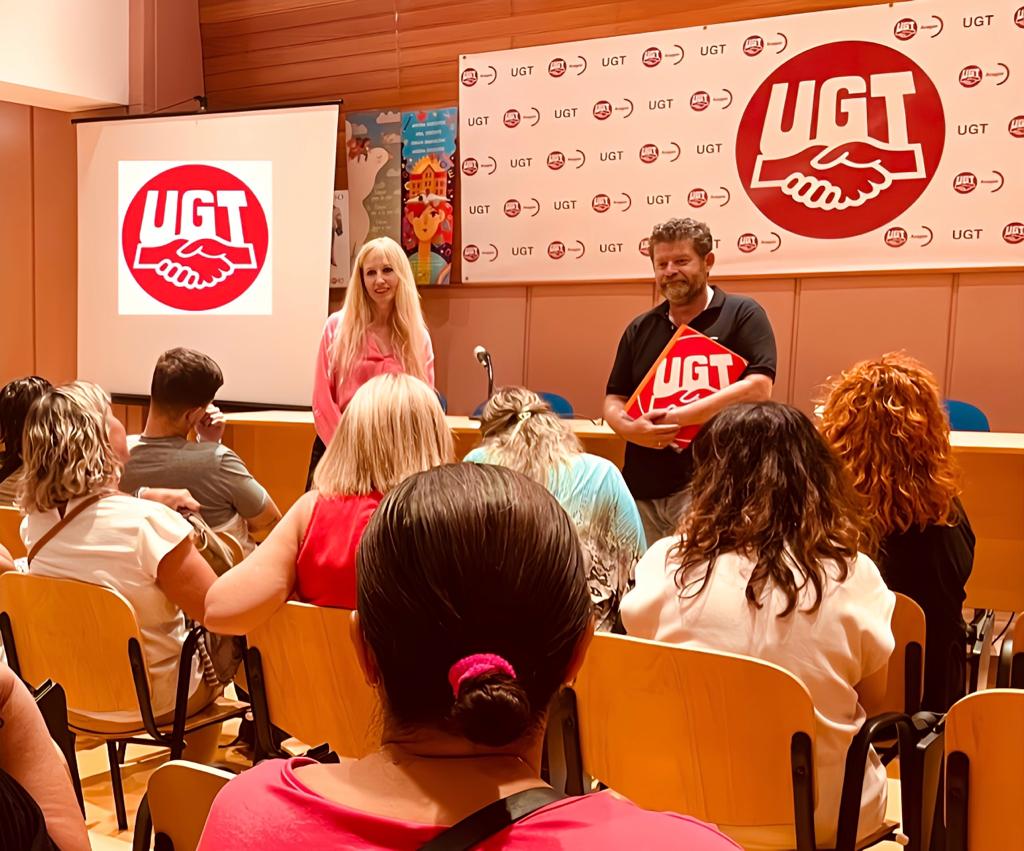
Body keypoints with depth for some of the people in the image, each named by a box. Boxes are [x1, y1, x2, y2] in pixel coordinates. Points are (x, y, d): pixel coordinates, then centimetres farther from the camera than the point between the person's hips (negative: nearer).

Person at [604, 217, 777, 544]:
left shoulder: (742, 314, -1)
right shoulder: (640, 329, 15)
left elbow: (758, 388, -14)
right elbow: (614, 401, 15)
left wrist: (673, 417, -16)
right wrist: (631, 429, -10)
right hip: (642, 487, 5)